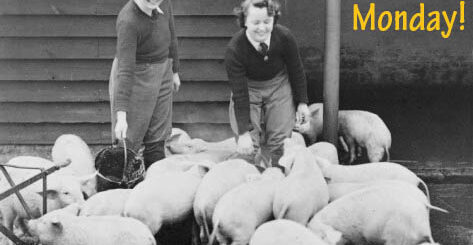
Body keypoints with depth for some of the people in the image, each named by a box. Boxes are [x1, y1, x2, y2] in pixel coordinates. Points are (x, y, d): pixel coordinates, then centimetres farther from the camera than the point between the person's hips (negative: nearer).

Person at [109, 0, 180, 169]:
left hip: (162, 71, 7)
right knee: (129, 139, -2)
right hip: (136, 77, -7)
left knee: (157, 138, 13)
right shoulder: (128, 21, -29)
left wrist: (175, 71, 19)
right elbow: (125, 70, -32)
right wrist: (121, 116, -34)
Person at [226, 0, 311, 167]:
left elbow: (296, 71, -5)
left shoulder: (284, 37, -24)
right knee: (248, 145, -10)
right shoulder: (234, 49, -30)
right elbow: (239, 95, -27)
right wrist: (243, 133, -27)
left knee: (279, 140, -4)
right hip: (248, 88, -2)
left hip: (278, 85, 2)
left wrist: (302, 102, 2)